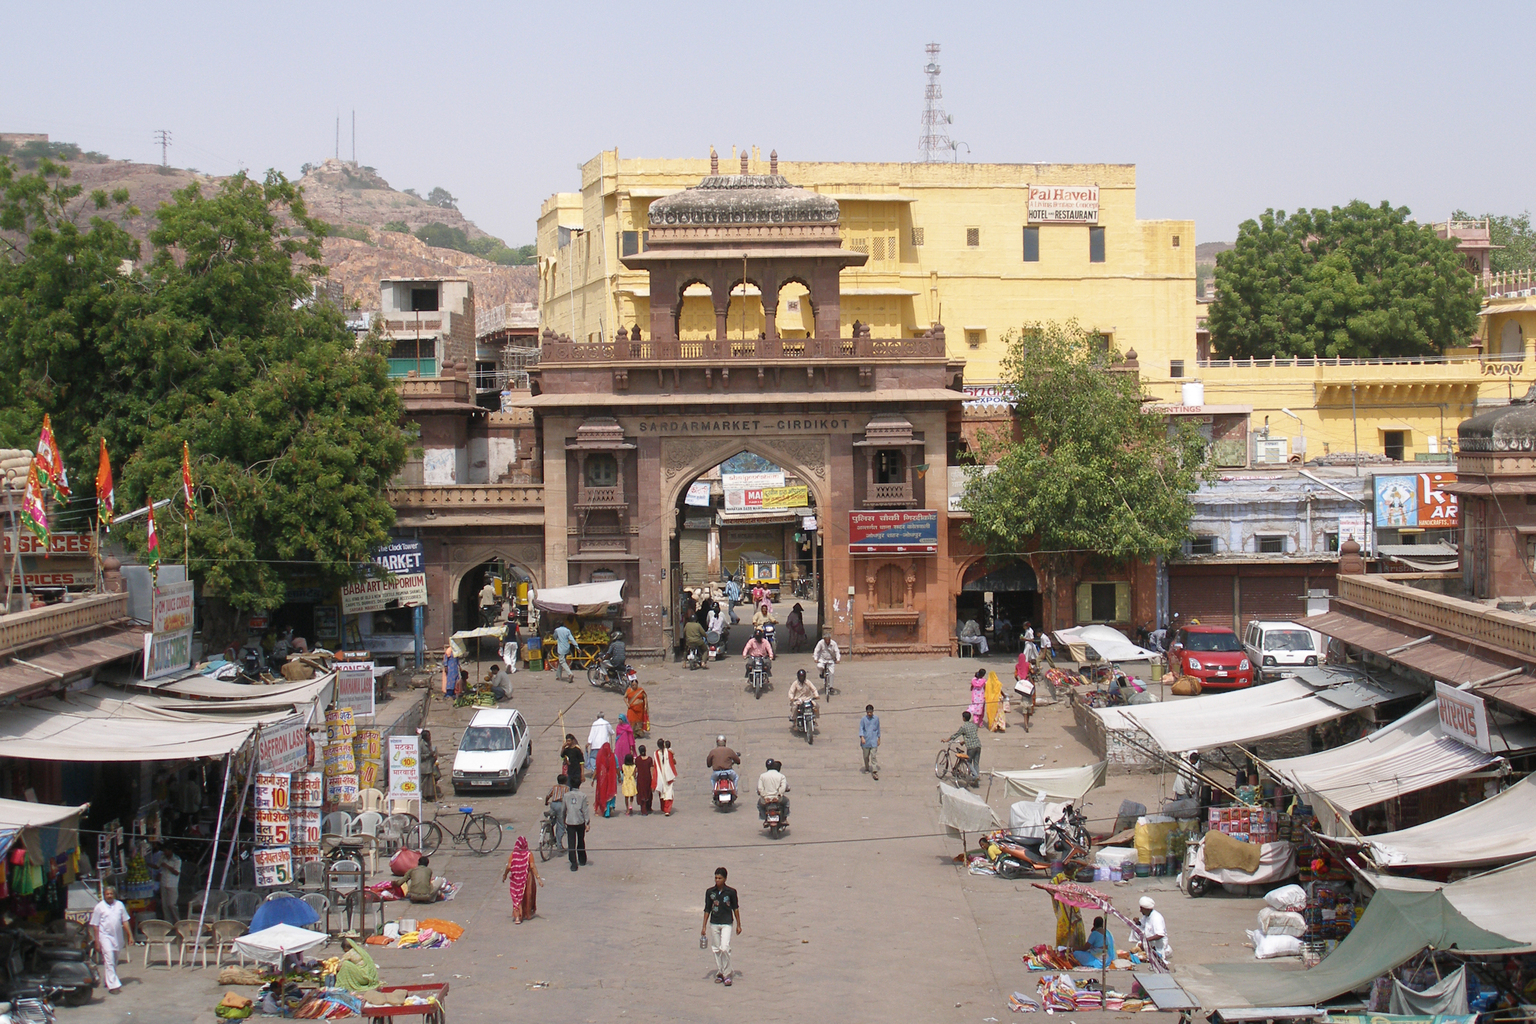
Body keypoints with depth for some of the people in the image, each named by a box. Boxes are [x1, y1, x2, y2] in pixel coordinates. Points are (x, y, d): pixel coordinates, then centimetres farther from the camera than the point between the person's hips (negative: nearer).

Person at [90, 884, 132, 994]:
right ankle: (113, 985, -13)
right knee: (109, 960, -11)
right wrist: (97, 942, -6)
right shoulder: (99, 907, -4)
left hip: (117, 936, 5)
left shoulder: (119, 905, 6)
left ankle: (107, 980, 33)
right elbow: (95, 925, -3)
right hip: (105, 936, -4)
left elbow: (125, 921, 11)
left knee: (114, 960, 15)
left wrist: (130, 935, 7)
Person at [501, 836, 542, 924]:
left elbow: (509, 867, -9)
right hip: (527, 878, 0)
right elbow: (532, 866, -17)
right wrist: (538, 878, -15)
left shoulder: (513, 854, -9)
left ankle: (517, 917, -6)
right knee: (527, 896, 19)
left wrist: (505, 875, 9)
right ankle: (527, 914, 33)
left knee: (517, 897, 7)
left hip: (516, 879, 0)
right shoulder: (529, 854, -11)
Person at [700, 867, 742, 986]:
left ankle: (727, 974, -5)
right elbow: (707, 910, 8)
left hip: (726, 924, -3)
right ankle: (719, 973, 21)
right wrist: (704, 926, 7)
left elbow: (735, 908, 6)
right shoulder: (710, 892, 2)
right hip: (713, 924, 3)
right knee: (716, 949, 8)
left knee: (725, 948, -15)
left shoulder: (731, 892, -4)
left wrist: (738, 925, 10)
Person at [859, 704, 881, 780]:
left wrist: (879, 739, 14)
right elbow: (861, 728, -5)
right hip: (866, 741, 0)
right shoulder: (863, 719, -3)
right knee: (866, 756, 13)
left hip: (874, 741, 0)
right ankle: (867, 768, 34)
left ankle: (874, 771, -11)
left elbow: (878, 729, 12)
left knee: (874, 756, -8)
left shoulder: (876, 719, 3)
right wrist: (862, 737, -20)